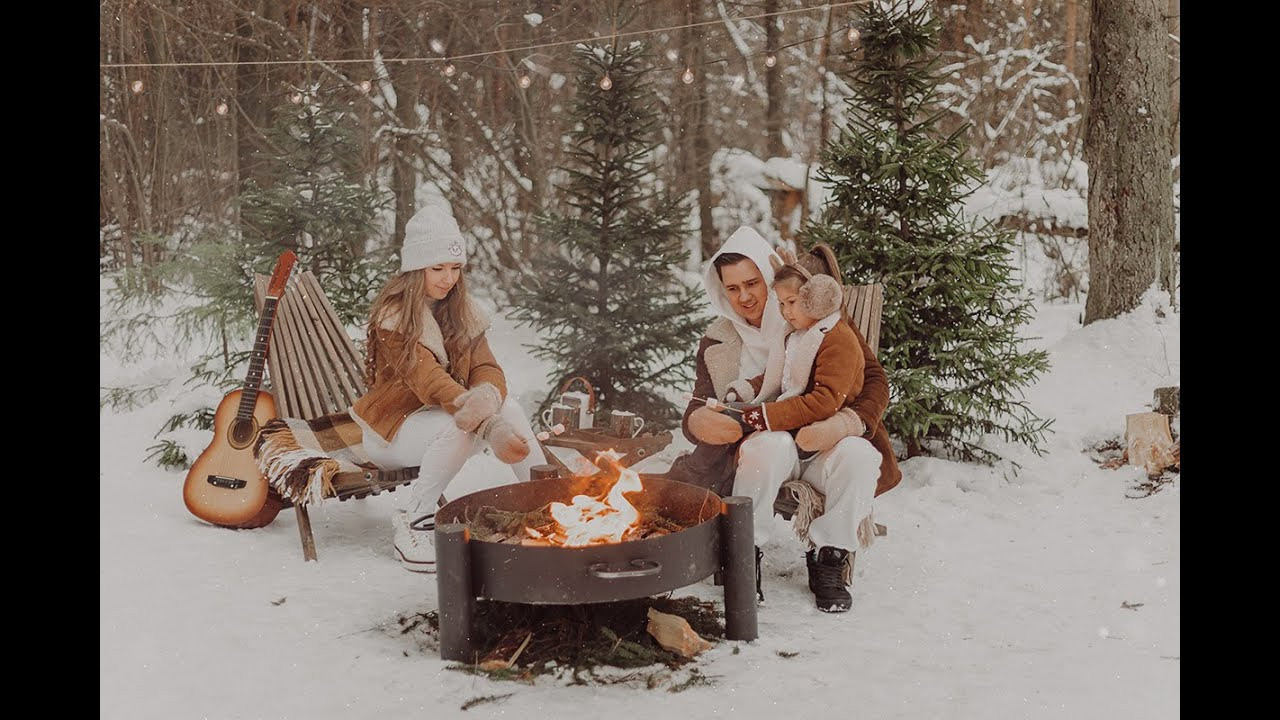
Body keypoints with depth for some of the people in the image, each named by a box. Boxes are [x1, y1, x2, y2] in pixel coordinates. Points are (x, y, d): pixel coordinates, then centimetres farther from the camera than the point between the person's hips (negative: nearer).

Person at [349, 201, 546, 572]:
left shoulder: (461, 311, 3)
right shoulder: (394, 317, -19)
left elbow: (488, 369, -8)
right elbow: (430, 383, -31)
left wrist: (487, 399, -35)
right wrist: (491, 427, -44)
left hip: (445, 414, 6)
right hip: (392, 428, -5)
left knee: (507, 406, -23)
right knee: (461, 427, -35)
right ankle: (410, 527, -21)